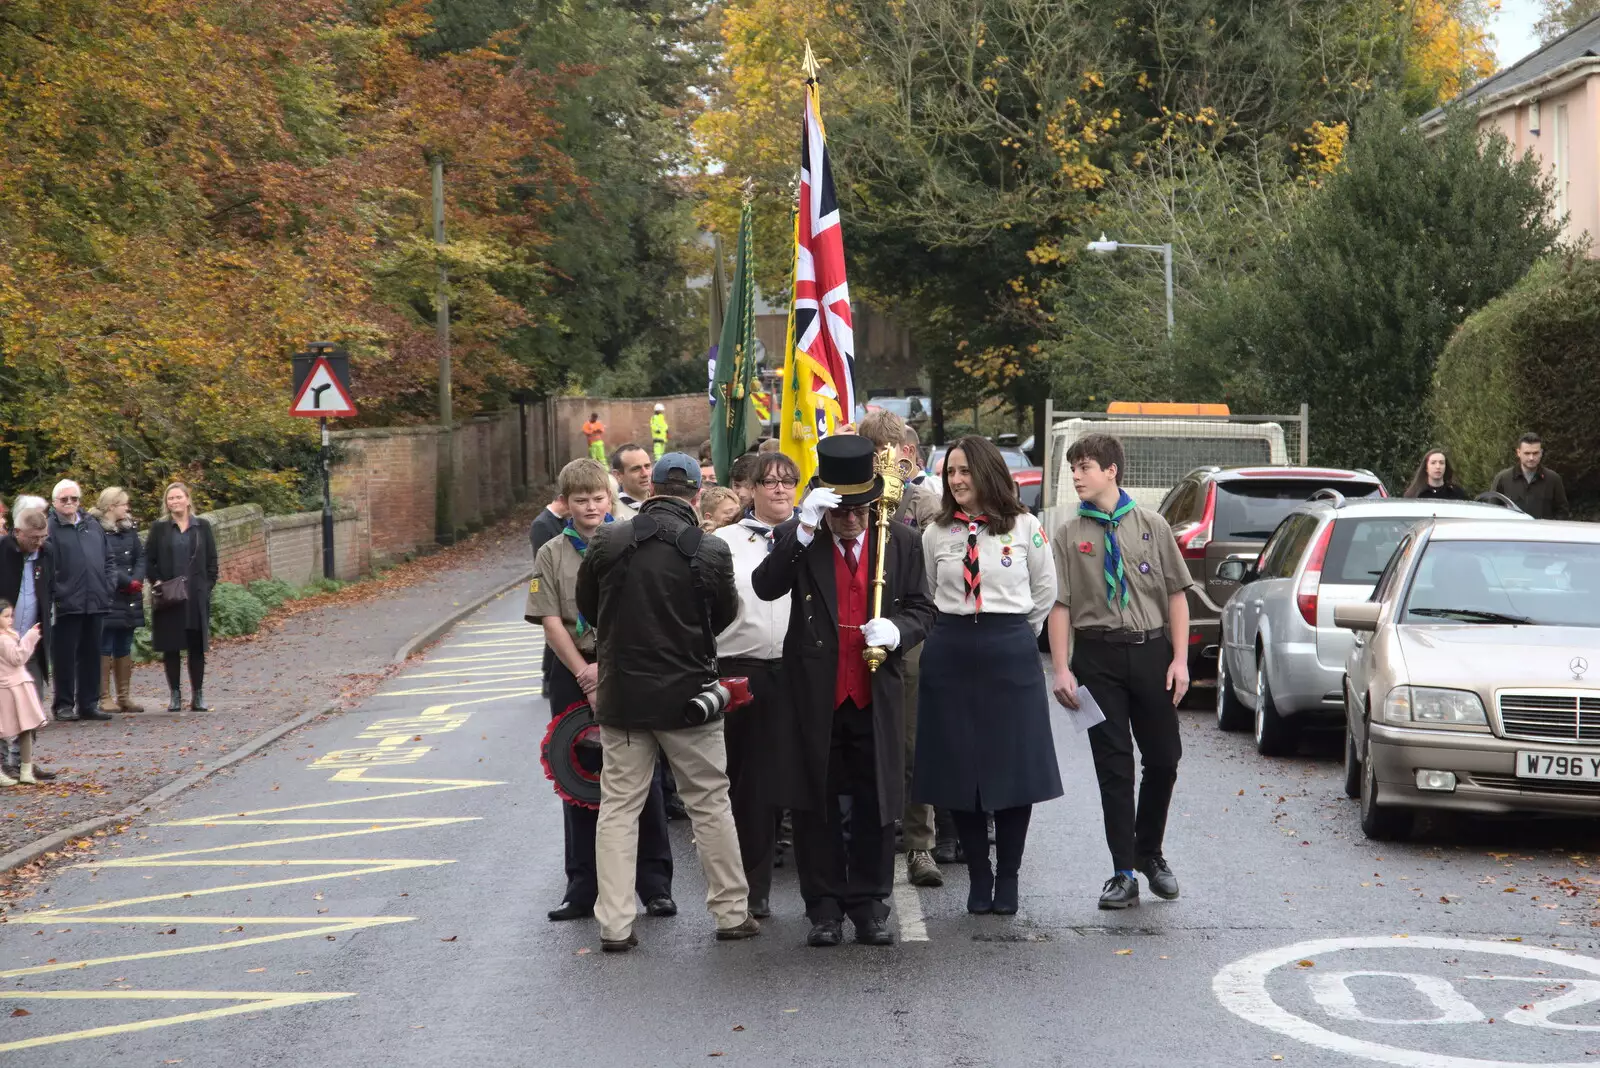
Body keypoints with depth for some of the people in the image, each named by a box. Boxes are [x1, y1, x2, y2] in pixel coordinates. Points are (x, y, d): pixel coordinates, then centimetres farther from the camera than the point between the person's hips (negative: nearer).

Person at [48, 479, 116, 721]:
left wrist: (109, 585, 8)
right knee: (65, 656, -1)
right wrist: (56, 594, -15)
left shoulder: (93, 527, 16)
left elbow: (108, 560, 21)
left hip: (94, 602, 6)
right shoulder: (49, 528, -4)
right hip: (66, 605, -6)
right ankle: (64, 704, 7)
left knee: (91, 655, 9)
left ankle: (89, 703, 16)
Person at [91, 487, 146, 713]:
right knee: (105, 649, -4)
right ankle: (104, 698, -1)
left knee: (124, 649, 11)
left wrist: (137, 580, -9)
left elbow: (140, 557, 9)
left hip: (128, 600, 7)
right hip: (106, 599, -7)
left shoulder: (129, 529, 13)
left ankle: (124, 697, 16)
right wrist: (128, 582, -14)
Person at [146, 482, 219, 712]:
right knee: (171, 647, 1)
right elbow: (149, 559, 5)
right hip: (168, 597, -1)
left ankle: (198, 695, 7)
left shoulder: (202, 527, 8)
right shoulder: (158, 528, 5)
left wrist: (208, 585, -1)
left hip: (197, 596, 1)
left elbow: (212, 560, 9)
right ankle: (175, 695, 7)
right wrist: (156, 582, -8)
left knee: (197, 646, 2)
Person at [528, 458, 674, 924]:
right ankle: (583, 886, 13)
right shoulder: (552, 555, 5)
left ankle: (655, 883, 6)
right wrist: (585, 674, -11)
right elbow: (551, 622, -1)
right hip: (574, 674, 2)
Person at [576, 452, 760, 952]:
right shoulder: (711, 551, -11)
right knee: (711, 803, 11)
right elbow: (725, 615, 2)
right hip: (689, 694, -1)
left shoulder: (608, 542, -6)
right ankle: (732, 912, 17)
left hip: (621, 694, 1)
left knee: (618, 807, 7)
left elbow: (587, 607, 8)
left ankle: (615, 924, 3)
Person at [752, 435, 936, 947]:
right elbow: (766, 587, -18)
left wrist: (898, 630, -13)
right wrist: (805, 529, -26)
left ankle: (869, 905, 19)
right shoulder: (798, 539, -2)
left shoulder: (900, 541, 4)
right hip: (815, 694, -1)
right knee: (816, 805, 6)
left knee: (875, 805, 7)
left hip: (876, 694, 1)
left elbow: (921, 608, 10)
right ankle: (824, 907, 15)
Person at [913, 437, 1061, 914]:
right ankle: (979, 877, 13)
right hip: (952, 656, 2)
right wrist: (953, 634, 12)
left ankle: (1007, 878, 11)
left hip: (1011, 655, -2)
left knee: (1015, 767, -1)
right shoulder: (936, 533, 6)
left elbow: (1046, 589, 10)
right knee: (958, 769, 2)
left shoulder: (1024, 527, 1)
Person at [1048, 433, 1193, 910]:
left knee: (1163, 759, 6)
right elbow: (1060, 604, 0)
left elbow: (1176, 594, 4)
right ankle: (1124, 873, 6)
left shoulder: (1151, 525, 3)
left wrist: (1179, 659, -3)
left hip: (1151, 650, 1)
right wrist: (1061, 669, -7)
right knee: (1113, 765, 1)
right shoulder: (1070, 534, 2)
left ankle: (1150, 853, 28)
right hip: (1098, 655, -1)